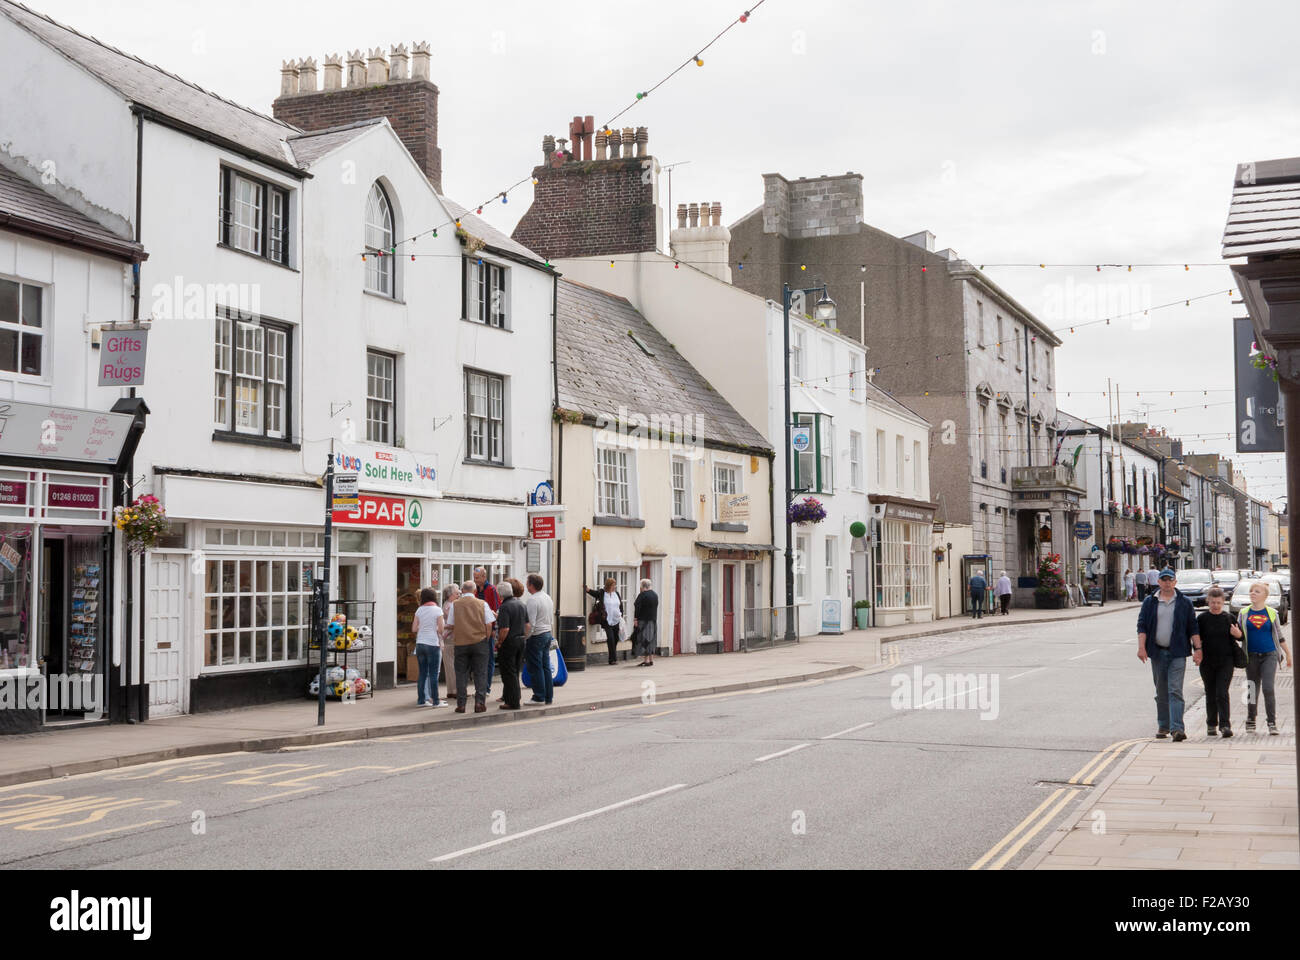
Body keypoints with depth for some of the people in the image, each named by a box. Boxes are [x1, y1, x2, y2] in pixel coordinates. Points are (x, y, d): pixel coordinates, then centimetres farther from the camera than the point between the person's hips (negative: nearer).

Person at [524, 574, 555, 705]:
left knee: (536, 668, -4)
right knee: (546, 666, 12)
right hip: (548, 633, 9)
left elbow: (530, 623, -19)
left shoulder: (532, 600, -17)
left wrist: (525, 639, -11)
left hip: (536, 635, -9)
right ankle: (549, 696, 14)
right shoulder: (548, 598, 12)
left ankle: (539, 697, -3)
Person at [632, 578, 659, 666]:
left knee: (644, 640, -5)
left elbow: (637, 607, -17)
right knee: (651, 640, 13)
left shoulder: (642, 595, -14)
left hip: (643, 620, -8)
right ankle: (651, 660, 16)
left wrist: (635, 619, -15)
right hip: (653, 621, 8)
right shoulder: (655, 595, 11)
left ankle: (646, 660, -9)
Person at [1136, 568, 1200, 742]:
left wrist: (1197, 649, -1)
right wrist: (1141, 647, -8)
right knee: (1161, 692, 10)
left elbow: (1193, 628, 6)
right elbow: (1142, 626, 4)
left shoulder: (1184, 603, 6)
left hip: (1177, 652, -2)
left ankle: (1177, 728, -18)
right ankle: (1163, 726, 21)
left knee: (1175, 690, -12)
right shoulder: (1149, 602, 8)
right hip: (1157, 652, 2)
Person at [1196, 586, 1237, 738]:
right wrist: (1198, 653, -8)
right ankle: (1211, 725, 21)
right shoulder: (1202, 619, 2)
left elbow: (1241, 637, 8)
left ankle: (1225, 725, -14)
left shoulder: (1229, 618, 3)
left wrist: (1237, 634, -14)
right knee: (1210, 695, 9)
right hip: (1207, 662, 1)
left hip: (1226, 661, -1)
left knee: (1222, 694, -11)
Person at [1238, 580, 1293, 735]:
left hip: (1269, 654, -2)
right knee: (1252, 689, 7)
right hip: (1251, 656, 2)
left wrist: (1288, 654, 16)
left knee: (1268, 688, -12)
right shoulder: (1244, 613, 7)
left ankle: (1272, 723, -5)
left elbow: (1279, 635, 12)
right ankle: (1250, 721, 20)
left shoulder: (1272, 613, 4)